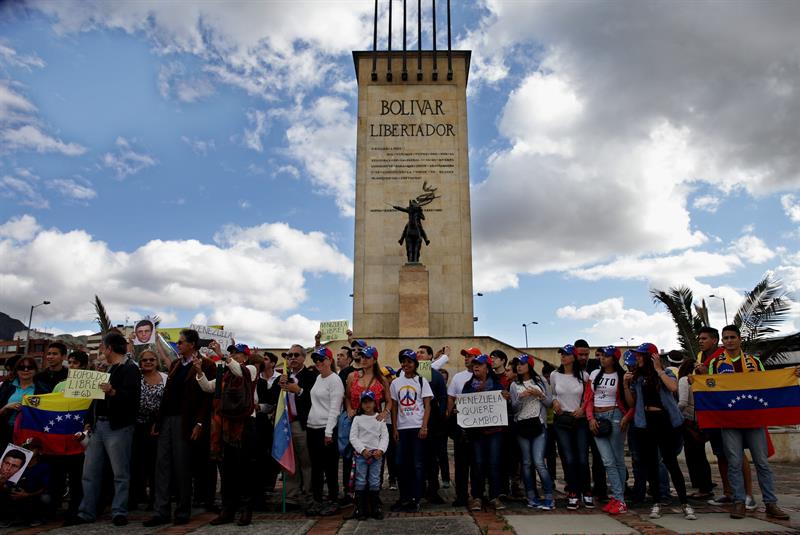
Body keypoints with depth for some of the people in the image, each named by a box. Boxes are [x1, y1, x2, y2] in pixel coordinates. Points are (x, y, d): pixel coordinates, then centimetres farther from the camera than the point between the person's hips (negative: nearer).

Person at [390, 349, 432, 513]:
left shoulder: (422, 381, 1)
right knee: (401, 463, 4)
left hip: (418, 427, -3)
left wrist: (424, 427, -11)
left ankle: (415, 499, 7)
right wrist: (394, 429, 3)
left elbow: (427, 406, -2)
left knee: (418, 464, 0)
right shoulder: (396, 383, 9)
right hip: (402, 428, 3)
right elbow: (394, 407, 10)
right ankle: (404, 498, 16)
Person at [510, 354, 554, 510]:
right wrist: (520, 397, -16)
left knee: (539, 462, -10)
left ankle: (549, 498, -2)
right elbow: (513, 408, 2)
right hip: (521, 426, 2)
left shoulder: (540, 381, 6)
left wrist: (539, 395, -11)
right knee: (526, 463, 6)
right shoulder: (514, 385, 8)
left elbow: (549, 402, 5)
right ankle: (531, 497, 14)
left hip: (538, 424, -2)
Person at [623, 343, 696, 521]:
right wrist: (625, 385, -3)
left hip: (666, 420, -4)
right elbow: (631, 403, 11)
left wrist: (658, 369, -15)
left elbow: (673, 388, -22)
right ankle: (656, 503, 16)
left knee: (670, 461, -5)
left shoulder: (666, 373, 0)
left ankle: (685, 503, 6)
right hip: (645, 422, 4)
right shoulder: (636, 377, 10)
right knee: (650, 462, 6)